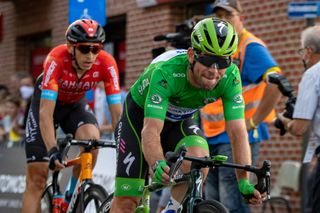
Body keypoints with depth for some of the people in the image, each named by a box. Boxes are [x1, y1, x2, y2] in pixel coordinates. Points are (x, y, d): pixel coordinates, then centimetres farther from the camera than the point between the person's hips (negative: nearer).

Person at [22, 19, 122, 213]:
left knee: (91, 137, -31)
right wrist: (52, 151, -51)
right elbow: (46, 112, -40)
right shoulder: (57, 59, -36)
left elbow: (117, 111, -27)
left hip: (75, 105, 2)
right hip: (46, 102, -2)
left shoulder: (106, 64, -29)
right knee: (37, 177, -10)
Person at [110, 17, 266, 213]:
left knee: (199, 156, -32)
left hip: (179, 120, 3)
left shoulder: (230, 77, -28)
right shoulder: (167, 71, -39)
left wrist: (244, 181, -40)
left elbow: (238, 132, -28)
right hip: (141, 115, -3)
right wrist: (158, 165, -65)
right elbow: (151, 131, -45)